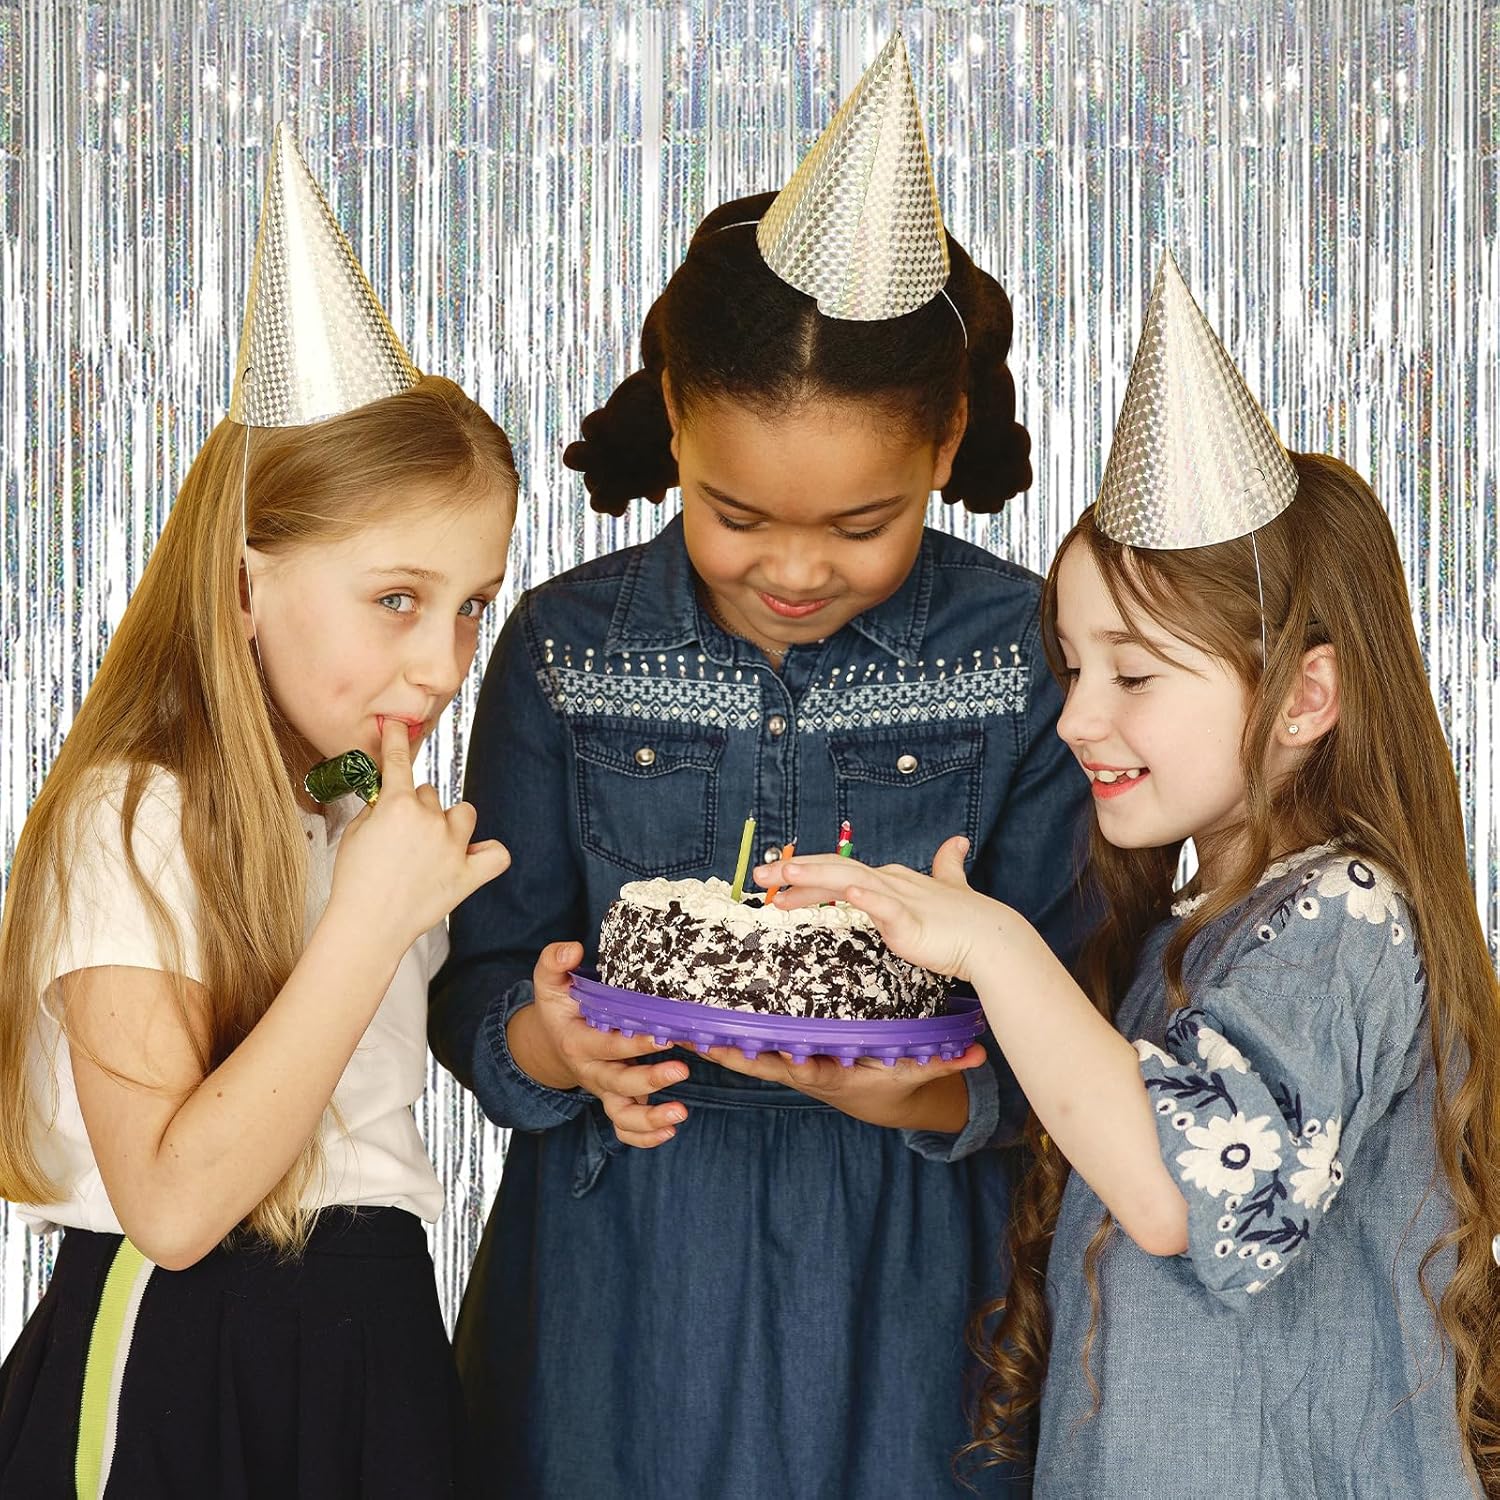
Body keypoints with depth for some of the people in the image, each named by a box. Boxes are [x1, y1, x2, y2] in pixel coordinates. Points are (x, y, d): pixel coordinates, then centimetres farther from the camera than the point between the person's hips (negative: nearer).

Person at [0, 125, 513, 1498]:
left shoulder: (367, 802, 8)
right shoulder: (132, 822, -17)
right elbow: (173, 1201, -24)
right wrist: (370, 916, -25)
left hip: (375, 1346, 8)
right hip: (184, 1378, -7)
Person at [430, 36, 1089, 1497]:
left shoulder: (1027, 658, -6)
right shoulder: (565, 646, -2)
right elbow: (478, 978, 0)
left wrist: (932, 1098, -25)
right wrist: (548, 1046, -21)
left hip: (903, 1269, -1)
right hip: (615, 1271, 1)